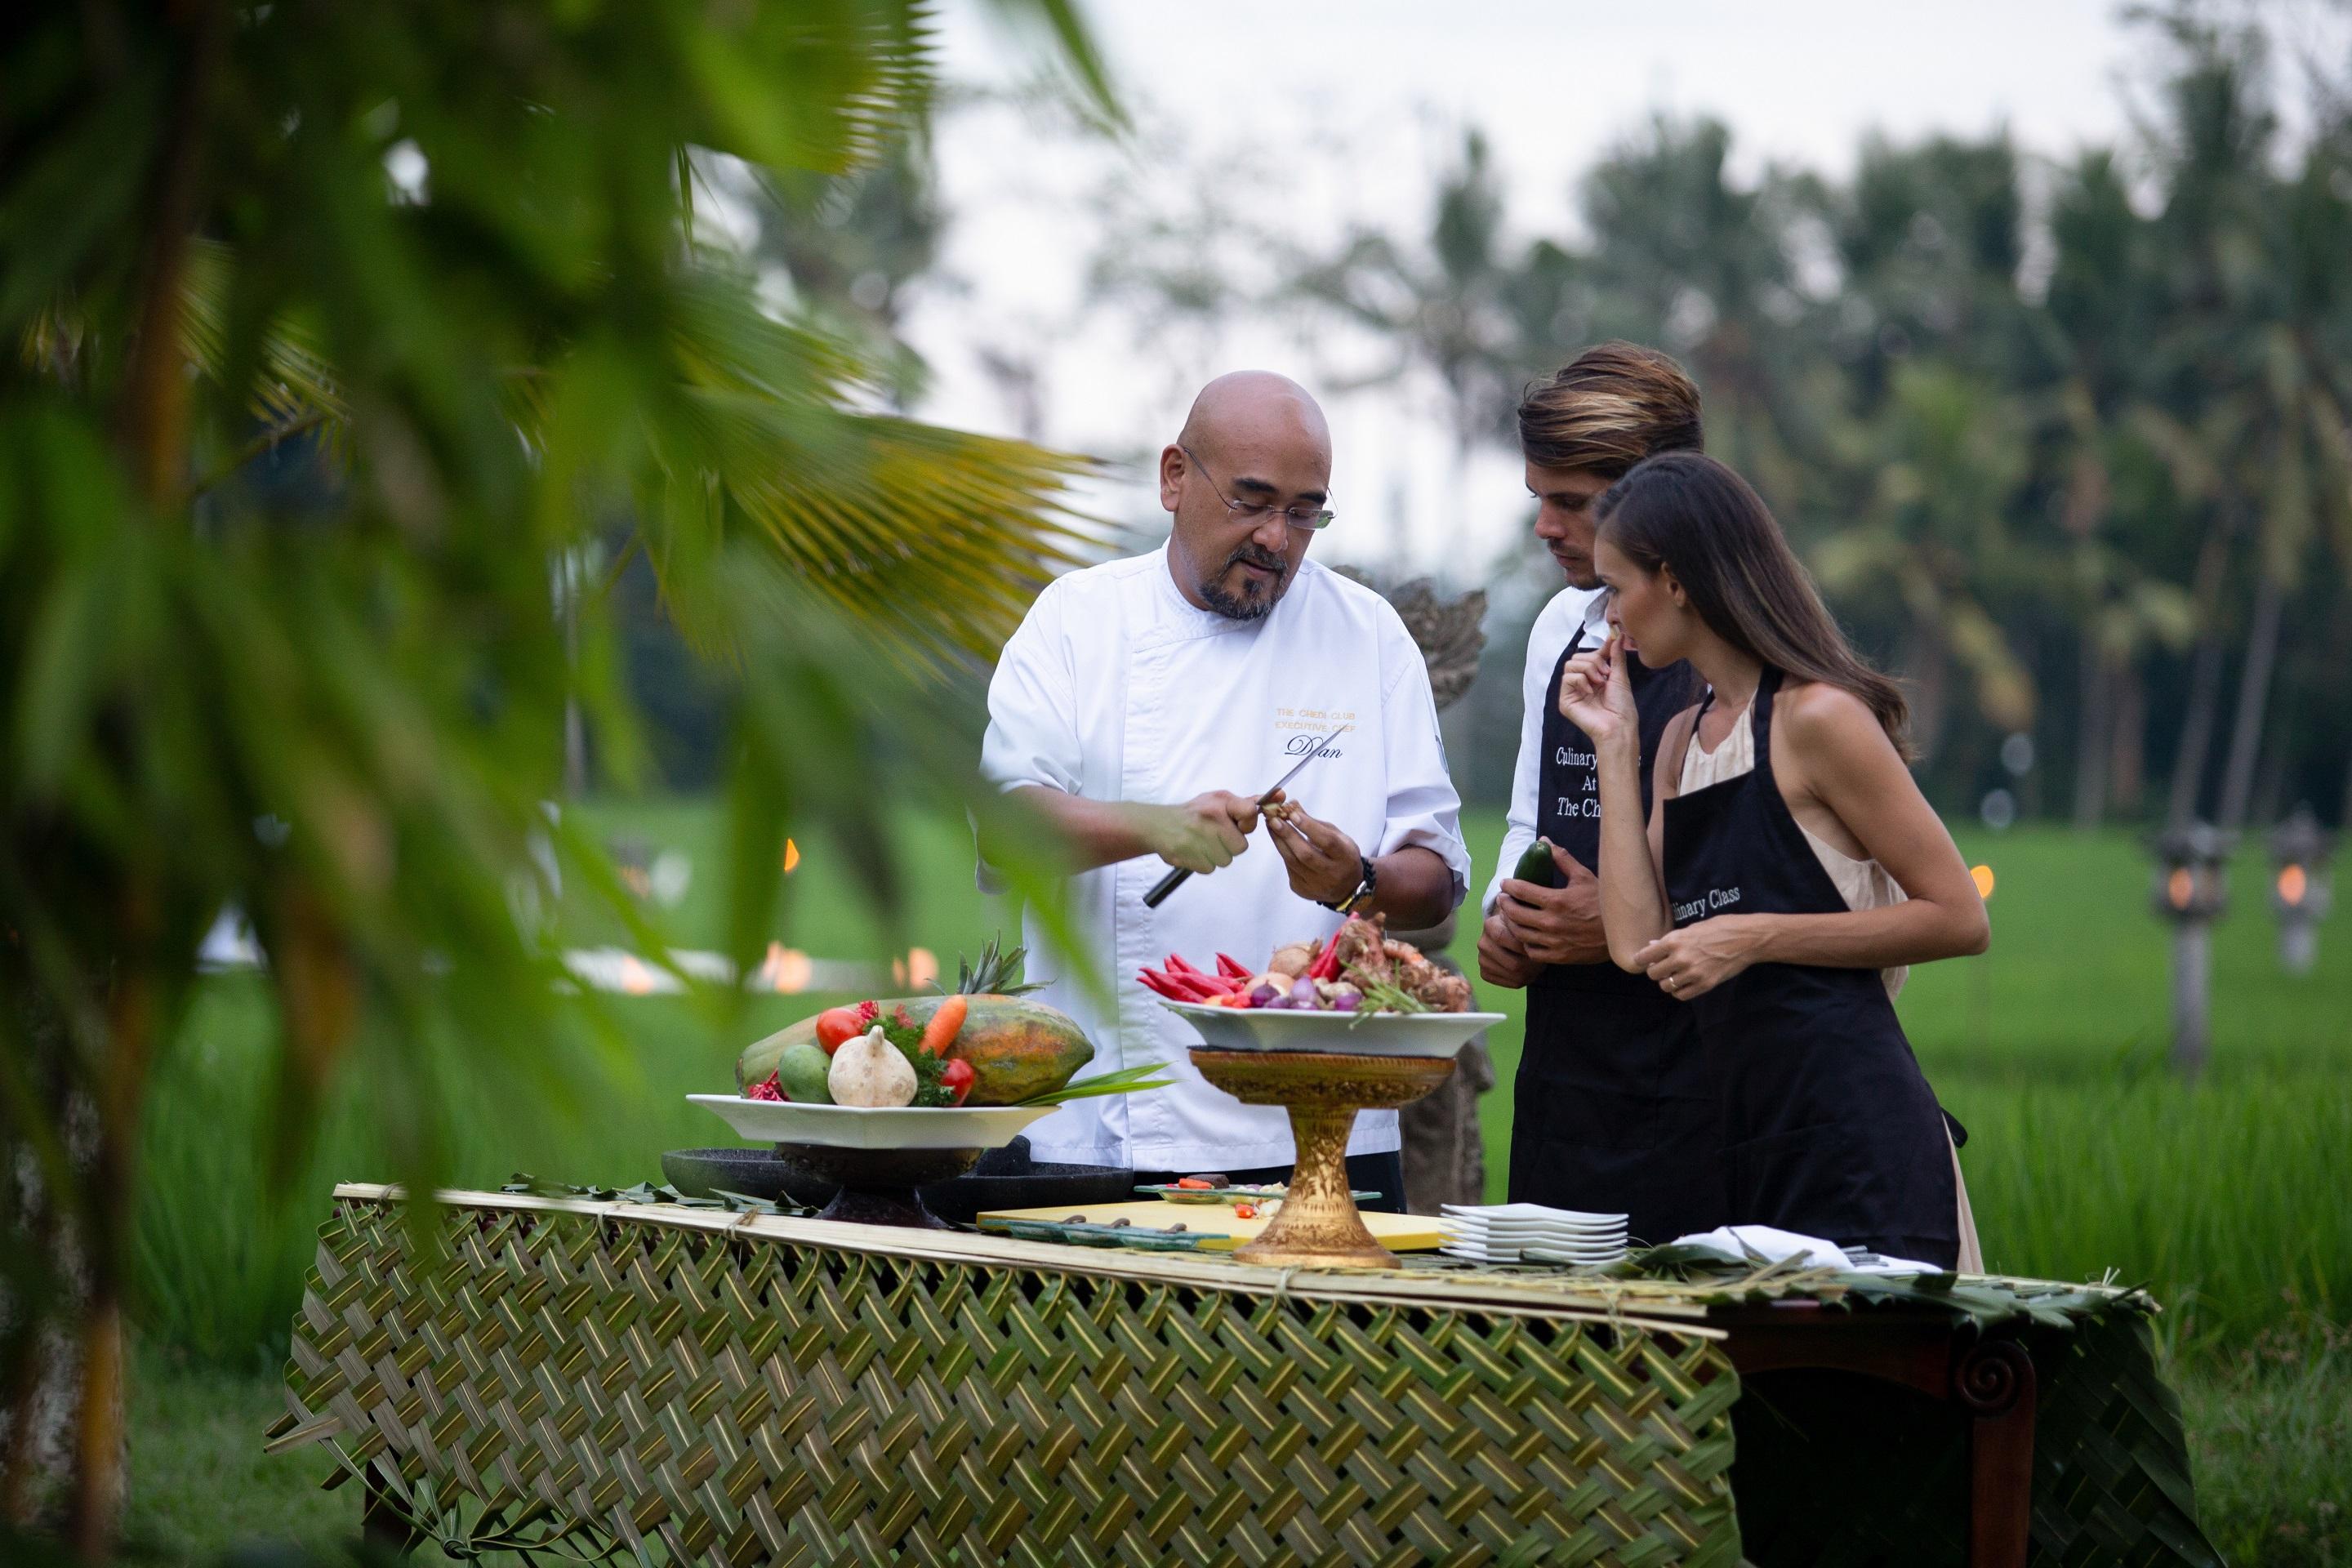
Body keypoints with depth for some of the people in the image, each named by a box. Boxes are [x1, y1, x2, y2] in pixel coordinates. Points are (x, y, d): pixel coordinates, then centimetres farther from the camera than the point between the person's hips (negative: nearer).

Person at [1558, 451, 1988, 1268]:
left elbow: (1960, 919, -10)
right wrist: (1614, 744, 9)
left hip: (1855, 1138, -8)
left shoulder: (1815, 717, -8)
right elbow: (1638, 943, 5)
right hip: (1750, 1138, 8)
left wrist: (1753, 937, -14)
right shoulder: (1682, 739, 17)